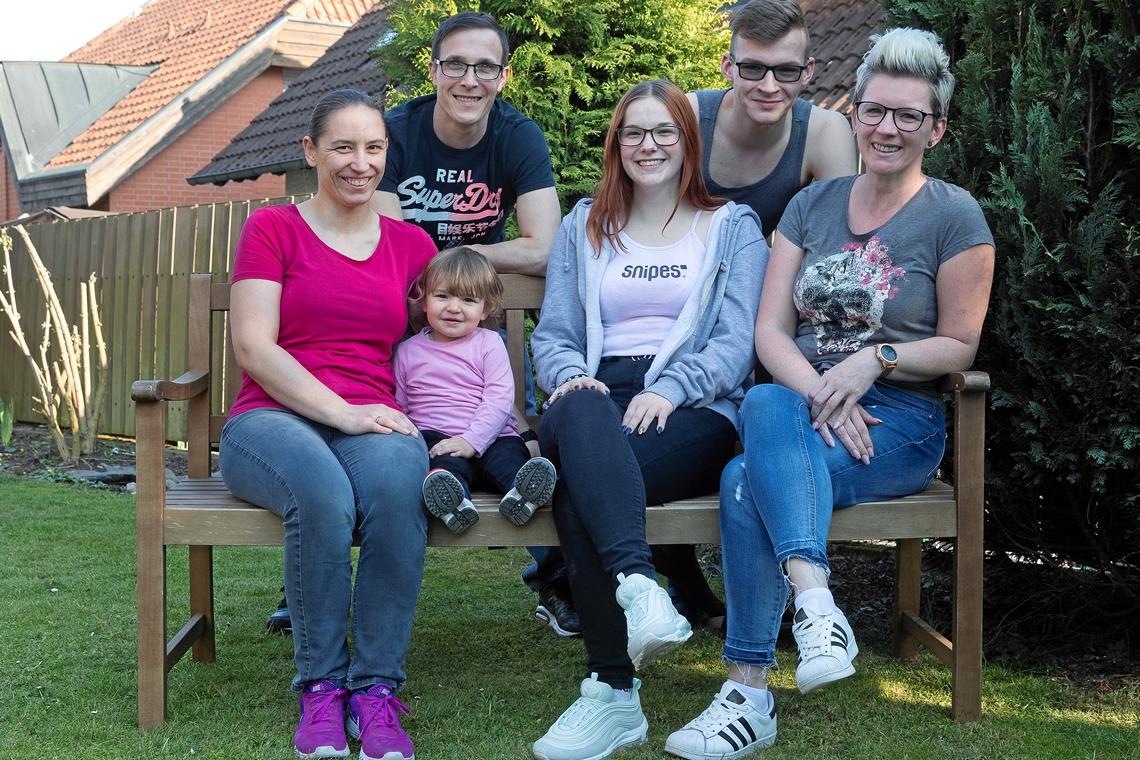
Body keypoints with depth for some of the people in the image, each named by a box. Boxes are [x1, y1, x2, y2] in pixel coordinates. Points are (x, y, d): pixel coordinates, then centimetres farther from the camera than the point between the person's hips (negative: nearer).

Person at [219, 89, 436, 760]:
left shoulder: (411, 244, 18)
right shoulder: (273, 229, 8)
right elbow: (254, 348, -3)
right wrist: (343, 411, -14)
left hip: (375, 423, 2)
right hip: (274, 420, -2)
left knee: (398, 484, -35)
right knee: (325, 492, -37)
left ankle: (377, 689, -26)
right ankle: (321, 686, -21)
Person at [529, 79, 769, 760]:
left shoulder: (733, 228, 17)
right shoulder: (584, 228, 26)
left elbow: (737, 343, 3)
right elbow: (553, 334, 17)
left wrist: (669, 389, -16)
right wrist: (570, 374, -8)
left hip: (694, 411, -2)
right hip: (600, 398, 2)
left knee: (578, 485, -36)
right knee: (579, 414, -40)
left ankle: (613, 693, -41)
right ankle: (639, 587, -56)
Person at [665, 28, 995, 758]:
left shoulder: (954, 216, 2)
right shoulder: (813, 205, 14)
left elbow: (960, 346, 2)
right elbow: (771, 329, 5)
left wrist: (876, 358, -16)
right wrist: (820, 394, -14)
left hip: (901, 422, -4)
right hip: (806, 405, 4)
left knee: (747, 482, -31)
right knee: (765, 408, -35)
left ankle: (751, 693, -30)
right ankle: (815, 600, -45)